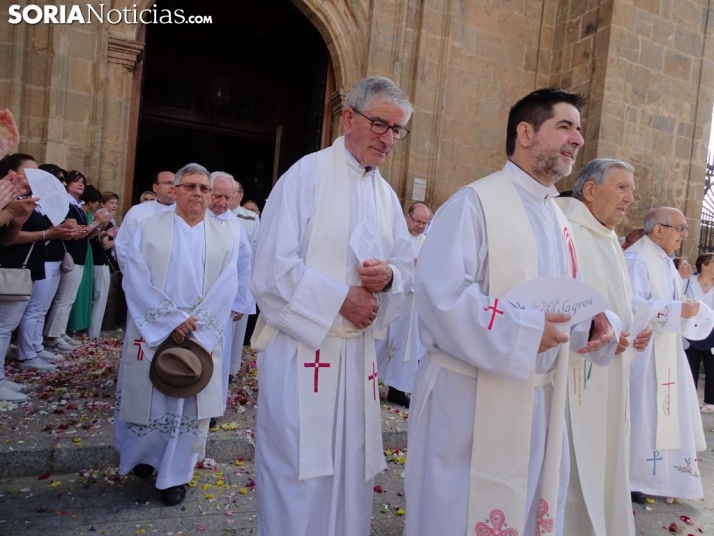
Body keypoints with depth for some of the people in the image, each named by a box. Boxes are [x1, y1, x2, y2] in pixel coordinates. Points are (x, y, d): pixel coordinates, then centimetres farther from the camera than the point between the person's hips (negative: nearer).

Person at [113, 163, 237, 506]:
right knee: (147, 398, 9)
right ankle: (143, 456, 37)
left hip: (201, 337, 1)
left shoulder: (224, 238, 5)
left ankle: (174, 475, 23)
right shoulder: (148, 229, 2)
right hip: (152, 332, -1)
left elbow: (225, 289, -3)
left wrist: (195, 328, -14)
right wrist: (173, 319, -16)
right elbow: (136, 279, -8)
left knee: (189, 404, 6)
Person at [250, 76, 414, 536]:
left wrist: (388, 275, -9)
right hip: (301, 346, -6)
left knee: (350, 468, 15)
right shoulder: (306, 175, -7)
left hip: (358, 350, 6)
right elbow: (273, 268, -14)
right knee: (297, 474, 4)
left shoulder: (387, 196, 11)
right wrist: (340, 299, -16)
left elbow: (407, 268, 13)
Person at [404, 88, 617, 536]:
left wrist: (596, 323, -2)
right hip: (471, 398, -7)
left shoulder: (559, 221, 14)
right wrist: (523, 330, -24)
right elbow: (441, 292, -22)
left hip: (538, 399, 8)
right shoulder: (475, 203, -12)